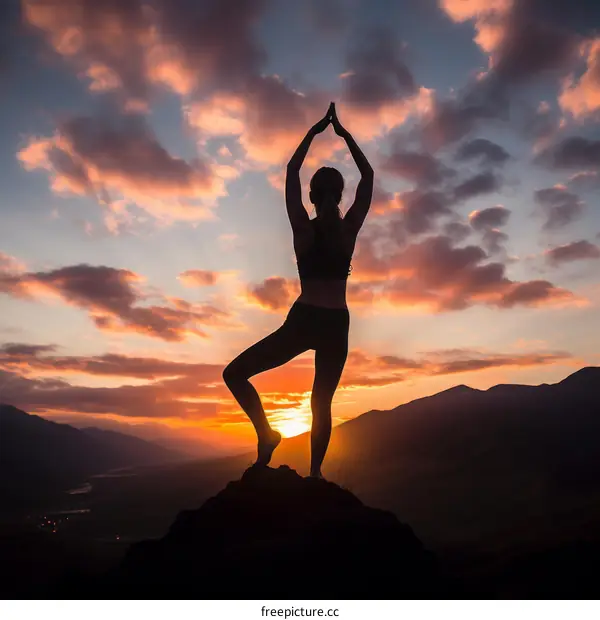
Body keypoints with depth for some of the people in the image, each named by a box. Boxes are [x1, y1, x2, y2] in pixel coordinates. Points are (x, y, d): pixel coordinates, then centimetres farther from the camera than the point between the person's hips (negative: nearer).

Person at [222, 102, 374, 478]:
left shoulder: (304, 228, -4)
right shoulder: (350, 229, 1)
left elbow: (291, 172, 7)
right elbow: (368, 175, 12)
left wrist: (314, 132, 14)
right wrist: (343, 133, 15)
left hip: (304, 321, -3)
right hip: (337, 325, 3)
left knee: (235, 374, 8)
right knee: (322, 403, 14)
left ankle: (267, 433, -6)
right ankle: (315, 474, 12)